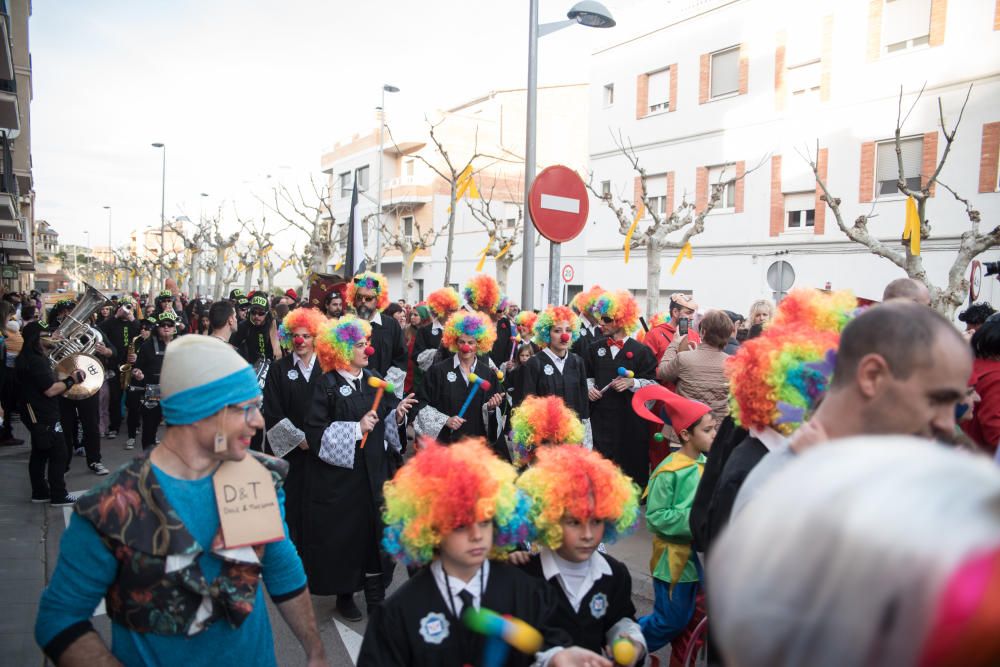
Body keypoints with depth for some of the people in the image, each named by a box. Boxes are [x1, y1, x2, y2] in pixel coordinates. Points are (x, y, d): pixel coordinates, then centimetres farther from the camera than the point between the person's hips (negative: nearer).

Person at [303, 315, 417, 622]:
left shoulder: (374, 379, 6)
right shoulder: (327, 385, -10)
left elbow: (387, 421, 12)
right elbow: (316, 433, -15)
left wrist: (397, 413, -9)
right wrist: (356, 429, -21)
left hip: (374, 470, 5)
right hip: (340, 473, -4)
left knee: (375, 529, 6)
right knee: (344, 532, 6)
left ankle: (375, 594, 18)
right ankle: (344, 594, 24)